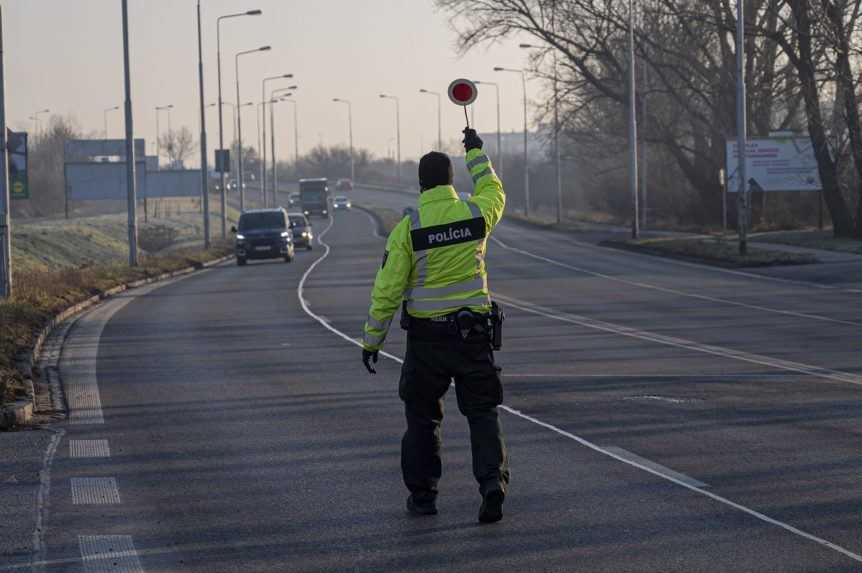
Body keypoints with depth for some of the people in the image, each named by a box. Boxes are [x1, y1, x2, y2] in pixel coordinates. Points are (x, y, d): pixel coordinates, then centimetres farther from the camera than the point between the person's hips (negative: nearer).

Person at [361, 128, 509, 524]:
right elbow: (493, 191, 23)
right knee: (482, 412, 5)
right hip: (473, 331, 1)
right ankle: (492, 481, -14)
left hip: (426, 335, -1)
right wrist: (476, 152, 37)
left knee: (422, 416, 13)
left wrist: (372, 340, 0)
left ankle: (422, 495, 18)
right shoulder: (475, 214, -4)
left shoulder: (408, 228, -10)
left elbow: (388, 289, -9)